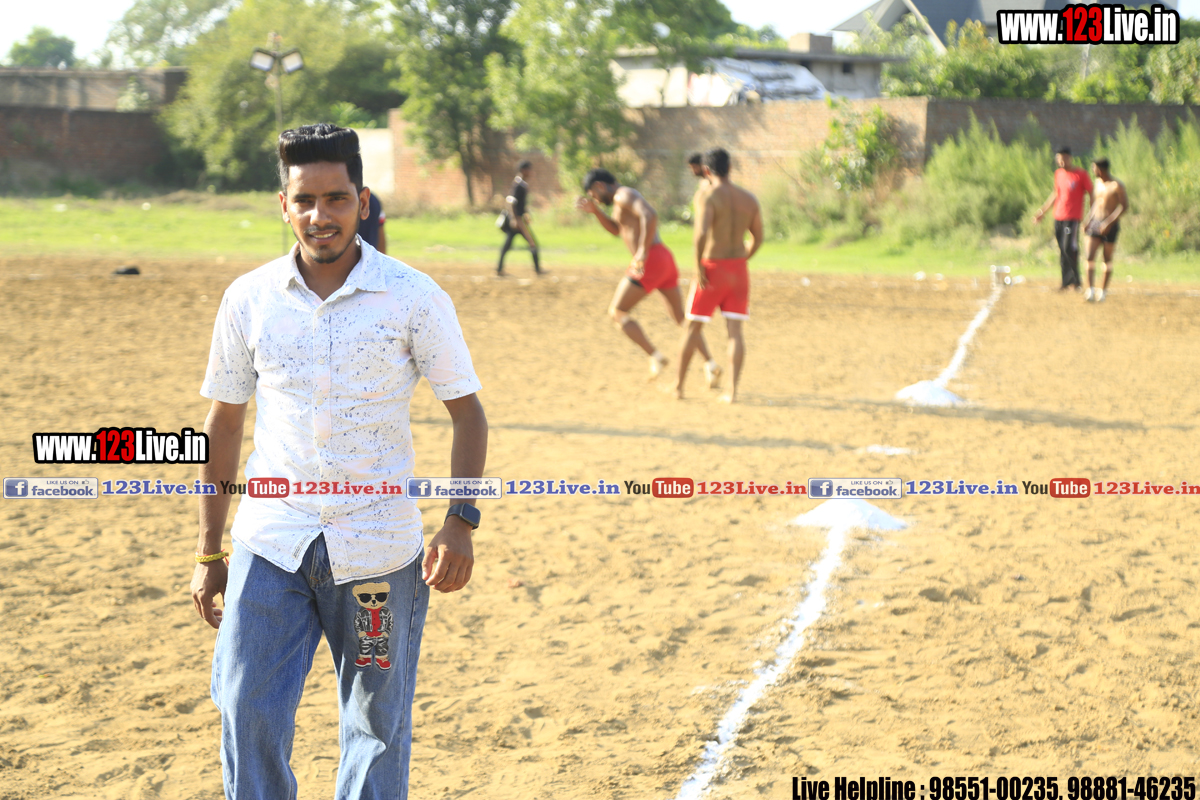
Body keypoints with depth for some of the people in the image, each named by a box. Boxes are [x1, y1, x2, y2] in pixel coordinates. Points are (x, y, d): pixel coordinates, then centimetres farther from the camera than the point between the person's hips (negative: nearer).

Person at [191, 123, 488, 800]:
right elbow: (224, 422, 10)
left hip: (379, 548, -2)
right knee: (249, 718, -4)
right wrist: (210, 552, 9)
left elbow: (468, 413, 0)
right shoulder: (249, 298, 2)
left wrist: (460, 524, -13)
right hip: (271, 541, 2)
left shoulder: (414, 298, -5)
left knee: (378, 725, 7)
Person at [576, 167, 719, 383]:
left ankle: (655, 356, -5)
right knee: (680, 318, 16)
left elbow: (650, 216, -23)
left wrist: (643, 251, -20)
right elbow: (616, 230, 38)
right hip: (666, 260, 10)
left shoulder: (623, 194, -6)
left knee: (617, 312, 4)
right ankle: (710, 363, 0)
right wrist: (594, 210, 25)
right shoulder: (627, 199, 26)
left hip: (650, 262, -10)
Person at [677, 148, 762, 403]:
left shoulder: (707, 194, -12)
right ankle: (732, 390, -4)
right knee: (735, 330, 3)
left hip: (712, 268, -4)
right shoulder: (749, 199, 6)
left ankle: (679, 385, 19)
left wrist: (698, 265, -16)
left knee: (694, 326, 9)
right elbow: (758, 238, 13)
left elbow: (701, 232, -25)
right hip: (739, 268, 4)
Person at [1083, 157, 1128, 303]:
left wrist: (1109, 223, -20)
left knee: (1107, 260, 4)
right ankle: (1091, 291, -14)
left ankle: (1103, 291, 15)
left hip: (1110, 226, -6)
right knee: (1090, 257, -9)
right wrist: (1088, 221, 14)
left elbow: (1124, 206, -15)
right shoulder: (1098, 183, 12)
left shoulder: (1117, 186, -11)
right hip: (1095, 224, 6)